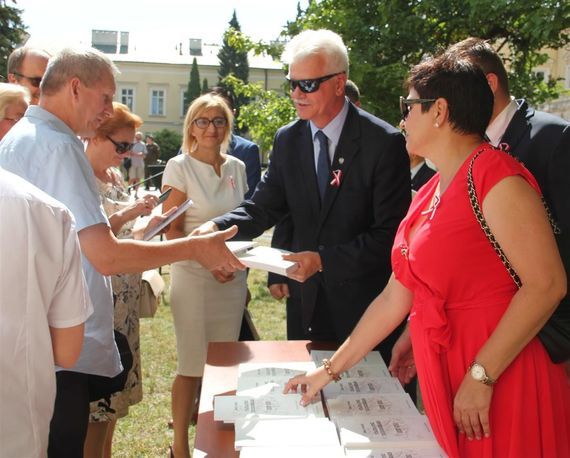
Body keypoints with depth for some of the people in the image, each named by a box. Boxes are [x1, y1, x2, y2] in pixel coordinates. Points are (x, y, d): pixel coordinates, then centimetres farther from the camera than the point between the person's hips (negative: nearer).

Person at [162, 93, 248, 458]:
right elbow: (172, 231, -9)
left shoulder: (237, 167, 7)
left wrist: (241, 270, 13)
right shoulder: (180, 167, -7)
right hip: (194, 277, -5)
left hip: (233, 278, 5)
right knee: (193, 365, 0)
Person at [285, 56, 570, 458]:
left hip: (501, 383, -7)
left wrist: (481, 375, -19)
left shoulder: (494, 173, -13)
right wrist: (330, 370, 12)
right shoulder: (428, 194, 11)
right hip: (442, 378, 7)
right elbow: (395, 297, 12)